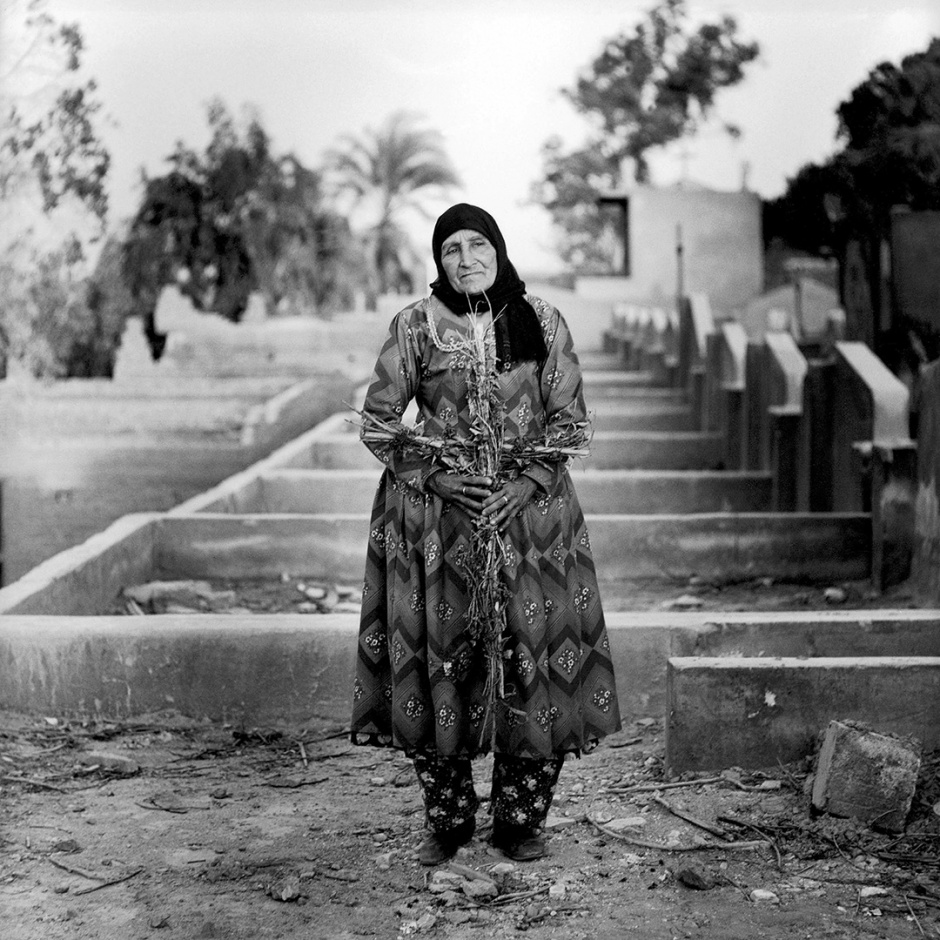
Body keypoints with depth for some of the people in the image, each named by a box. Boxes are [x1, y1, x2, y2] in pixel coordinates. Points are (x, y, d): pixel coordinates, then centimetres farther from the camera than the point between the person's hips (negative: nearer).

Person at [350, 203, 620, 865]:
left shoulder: (543, 322, 4)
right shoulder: (415, 326, 2)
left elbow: (570, 416, 4)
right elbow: (377, 422, 2)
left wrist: (529, 481, -11)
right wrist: (436, 476, -10)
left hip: (530, 508, 1)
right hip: (434, 515, 0)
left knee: (536, 658, -3)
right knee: (437, 660, 0)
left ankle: (521, 820, 14)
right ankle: (447, 821, 16)